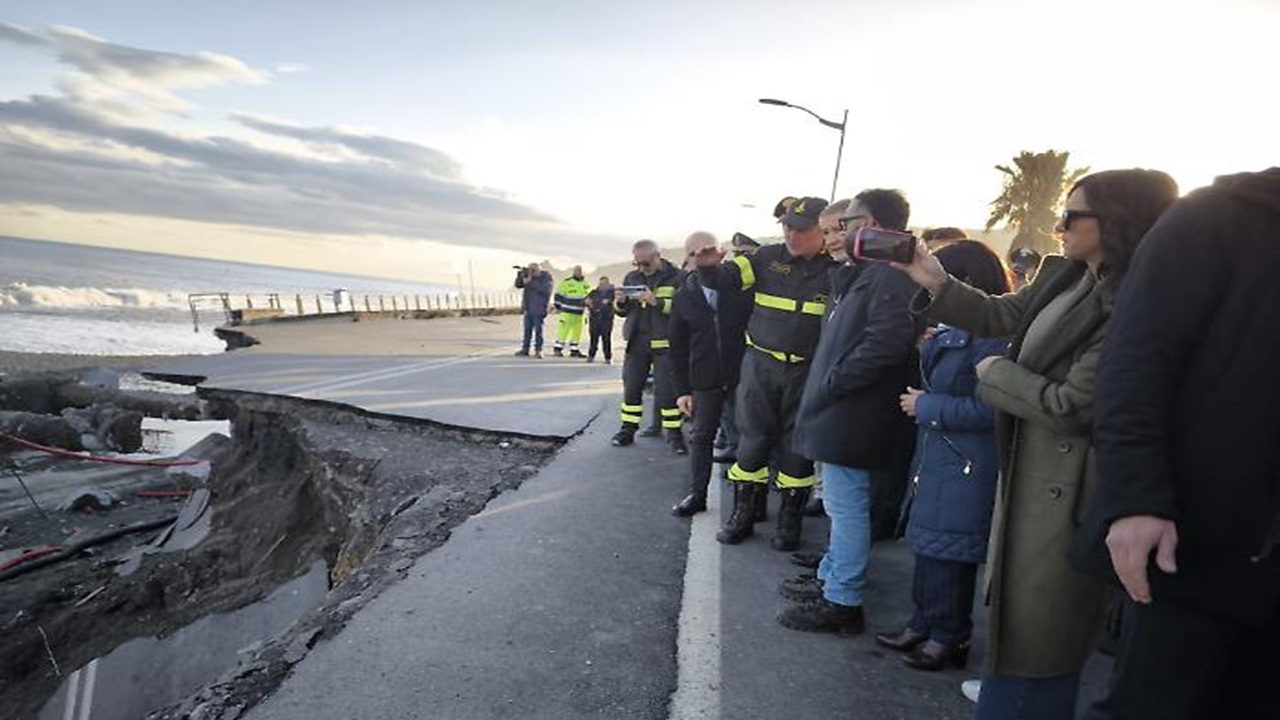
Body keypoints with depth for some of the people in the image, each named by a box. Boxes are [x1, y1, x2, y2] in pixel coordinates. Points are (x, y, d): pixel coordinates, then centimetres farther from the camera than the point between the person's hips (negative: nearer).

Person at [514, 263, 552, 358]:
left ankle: (538, 350, 0)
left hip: (538, 309, -6)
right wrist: (520, 275, -7)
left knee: (538, 329, -5)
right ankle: (525, 349, 14)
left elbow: (544, 290, -20)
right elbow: (518, 285, 10)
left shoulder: (546, 277, -4)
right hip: (528, 308, 6)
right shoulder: (529, 276, 13)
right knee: (527, 329, 8)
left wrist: (530, 282, -19)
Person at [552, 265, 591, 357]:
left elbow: (588, 297, 25)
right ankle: (558, 349, -4)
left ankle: (574, 350, 15)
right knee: (563, 330, -9)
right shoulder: (566, 282, -3)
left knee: (577, 331, 7)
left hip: (579, 313, 6)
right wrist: (557, 307, -4)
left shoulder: (585, 284, 14)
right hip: (567, 312, -6)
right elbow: (558, 295, -2)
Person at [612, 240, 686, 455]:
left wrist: (656, 301, -25)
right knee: (631, 387, 8)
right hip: (636, 342, 5)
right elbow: (622, 311, 16)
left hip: (664, 343, -4)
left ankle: (674, 433, 7)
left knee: (667, 389, -3)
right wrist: (620, 302, -6)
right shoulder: (632, 277, 12)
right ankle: (628, 429, 19)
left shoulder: (676, 277, -4)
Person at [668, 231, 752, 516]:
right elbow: (677, 347, 8)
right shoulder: (684, 296, 6)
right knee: (700, 436, 10)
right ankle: (696, 494, 22)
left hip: (743, 373, -2)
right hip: (704, 379, 3)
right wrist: (682, 389, 3)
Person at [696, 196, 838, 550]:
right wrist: (709, 266, -23)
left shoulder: (838, 267, -2)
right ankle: (742, 514, 21)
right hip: (761, 363, 1)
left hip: (808, 372, -1)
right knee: (753, 439, 6)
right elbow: (725, 280, -2)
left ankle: (790, 520, 23)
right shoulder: (768, 257, 2)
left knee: (797, 446, 7)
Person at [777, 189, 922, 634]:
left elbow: (885, 342, -27)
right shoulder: (865, 273, 16)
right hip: (840, 411, 10)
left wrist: (832, 382, -21)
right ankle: (831, 578, 35)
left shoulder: (890, 275, -16)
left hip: (851, 414, -10)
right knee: (841, 506, 20)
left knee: (847, 508, 0)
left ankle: (842, 602, 12)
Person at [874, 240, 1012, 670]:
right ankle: (923, 624, 32)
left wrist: (926, 406, -16)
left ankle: (949, 637, 21)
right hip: (934, 458, 9)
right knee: (928, 545, 18)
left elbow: (987, 409, -23)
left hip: (964, 468, -9)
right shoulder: (953, 329, 9)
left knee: (949, 553, 4)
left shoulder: (992, 336, -19)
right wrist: (930, 348, 4)